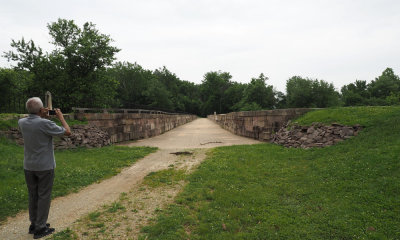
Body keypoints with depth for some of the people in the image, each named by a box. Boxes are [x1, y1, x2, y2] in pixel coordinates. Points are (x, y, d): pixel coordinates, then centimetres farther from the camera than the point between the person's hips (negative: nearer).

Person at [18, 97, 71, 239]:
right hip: (45, 166, -6)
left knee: (33, 196, 16)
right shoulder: (45, 124, -20)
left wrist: (41, 117, 12)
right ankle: (40, 228, 10)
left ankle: (34, 224, 27)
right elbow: (67, 132, -12)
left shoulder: (22, 123, -2)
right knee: (44, 196, 4)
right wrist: (61, 117, -1)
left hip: (28, 167, 6)